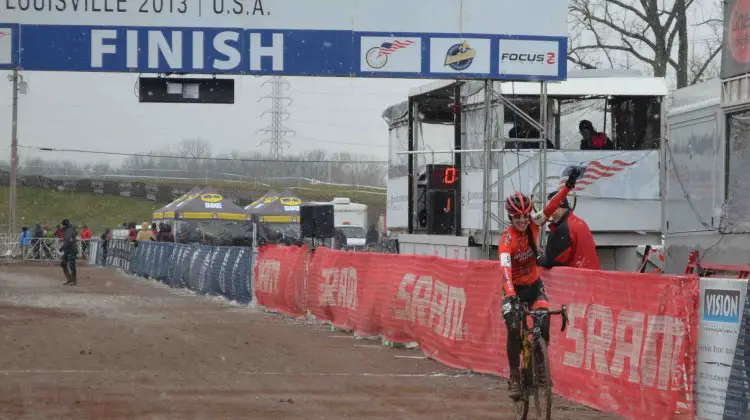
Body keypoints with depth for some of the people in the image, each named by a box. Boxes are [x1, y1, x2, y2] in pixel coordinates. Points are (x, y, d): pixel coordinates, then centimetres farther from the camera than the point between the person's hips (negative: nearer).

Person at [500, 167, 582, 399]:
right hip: (514, 289, -4)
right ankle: (515, 378, -9)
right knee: (514, 329, -19)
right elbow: (505, 268, -39)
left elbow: (551, 207, -11)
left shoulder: (533, 225, -12)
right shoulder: (507, 239, -26)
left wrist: (568, 186, -23)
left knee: (544, 325, -17)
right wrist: (510, 296, -52)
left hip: (534, 285, 4)